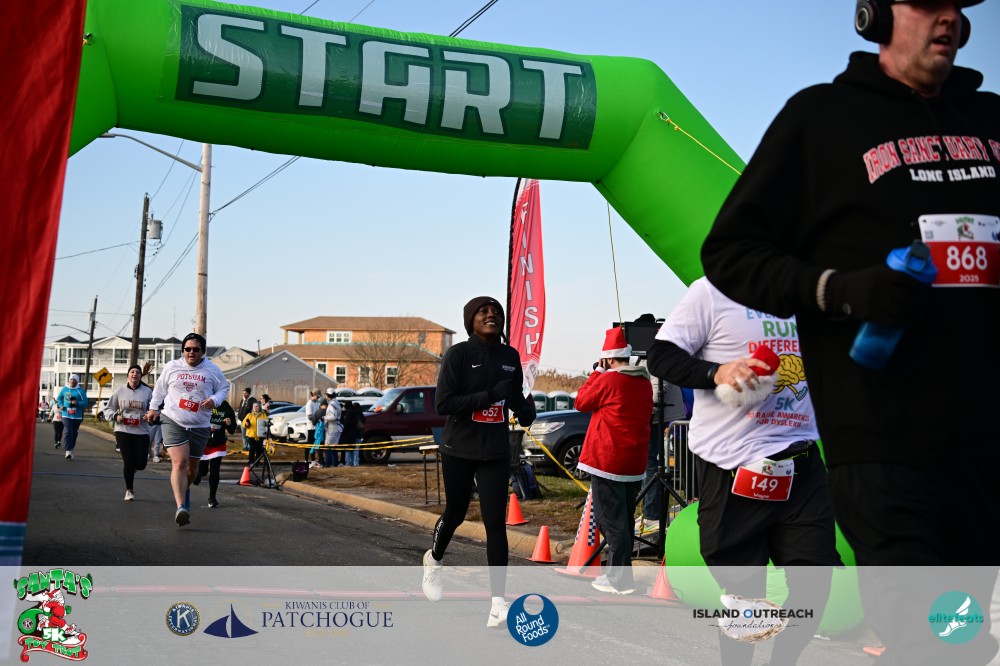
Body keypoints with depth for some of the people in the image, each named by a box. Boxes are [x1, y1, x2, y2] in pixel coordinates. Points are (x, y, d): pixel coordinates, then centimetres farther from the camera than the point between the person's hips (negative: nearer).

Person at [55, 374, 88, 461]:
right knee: (68, 432, -16)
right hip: (66, 415, 0)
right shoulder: (64, 389, 6)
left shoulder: (80, 391, -1)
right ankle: (68, 451, -21)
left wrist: (77, 403, -21)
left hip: (77, 416, 0)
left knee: (74, 434, 9)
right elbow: (59, 398, 21)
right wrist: (61, 405, 3)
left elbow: (85, 402, -3)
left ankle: (71, 449, 26)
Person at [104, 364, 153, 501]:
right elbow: (108, 409, 11)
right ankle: (129, 490, 12)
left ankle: (131, 472, 37)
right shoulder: (120, 391, 4)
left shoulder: (147, 391, 3)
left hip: (142, 432, 1)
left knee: (141, 464, -1)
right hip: (123, 430, -1)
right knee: (128, 462, -7)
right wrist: (115, 416, -9)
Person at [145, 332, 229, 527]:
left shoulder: (212, 370, 2)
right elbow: (160, 388, 19)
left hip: (200, 426, 2)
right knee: (179, 463, -18)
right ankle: (181, 507, -25)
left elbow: (224, 388, 13)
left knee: (192, 466, 14)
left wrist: (215, 400, -7)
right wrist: (154, 408, 16)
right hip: (173, 421, -2)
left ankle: (185, 489, 47)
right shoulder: (172, 367, 4)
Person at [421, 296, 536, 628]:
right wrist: (489, 395, -26)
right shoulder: (458, 354, -10)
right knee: (455, 513, 16)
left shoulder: (510, 356, 3)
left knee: (495, 523, -7)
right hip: (459, 450, -2)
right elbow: (442, 404, -18)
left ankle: (498, 603, -7)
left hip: (495, 453, 2)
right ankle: (433, 560, 48)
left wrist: (524, 408, -5)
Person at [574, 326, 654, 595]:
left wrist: (596, 373, 6)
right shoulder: (644, 382, 9)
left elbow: (581, 402, -1)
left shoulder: (607, 379, -14)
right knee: (624, 518, 16)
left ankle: (620, 580, -4)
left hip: (607, 460, -8)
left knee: (611, 520, -4)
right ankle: (618, 571, 23)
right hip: (635, 461, 8)